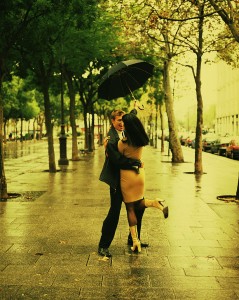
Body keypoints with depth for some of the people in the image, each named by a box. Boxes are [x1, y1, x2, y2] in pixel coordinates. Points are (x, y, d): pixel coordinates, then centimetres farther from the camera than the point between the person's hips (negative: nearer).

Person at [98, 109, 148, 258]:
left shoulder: (126, 133, 6)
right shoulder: (111, 139, -18)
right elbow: (118, 161, -24)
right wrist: (137, 163, -18)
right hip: (117, 181, -9)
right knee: (114, 212, -6)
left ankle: (133, 239, 32)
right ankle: (103, 245, 6)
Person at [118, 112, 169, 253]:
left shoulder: (122, 143, -17)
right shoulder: (142, 141, -1)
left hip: (127, 174, -5)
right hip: (140, 172, 5)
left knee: (130, 208, 5)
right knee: (138, 204, 20)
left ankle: (135, 240, 2)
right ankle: (155, 203, -11)